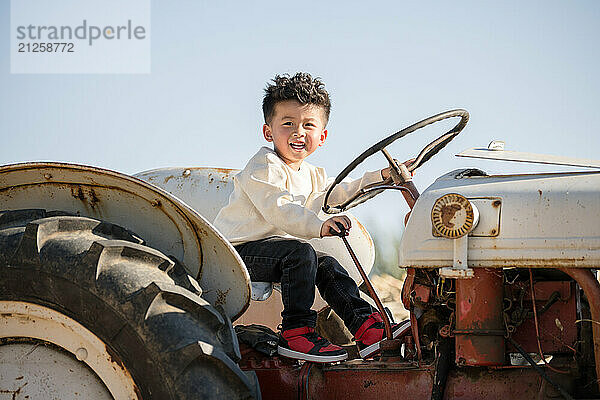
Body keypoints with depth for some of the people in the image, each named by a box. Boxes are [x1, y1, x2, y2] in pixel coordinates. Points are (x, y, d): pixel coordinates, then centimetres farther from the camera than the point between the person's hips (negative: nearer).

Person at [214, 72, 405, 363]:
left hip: (272, 247, 9)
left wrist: (381, 176, 17)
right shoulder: (264, 167, -16)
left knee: (326, 266, -2)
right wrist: (319, 227, -43)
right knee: (300, 254, -28)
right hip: (239, 249, -9)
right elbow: (279, 210, -29)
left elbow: (341, 192, 28)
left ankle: (365, 325, -3)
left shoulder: (312, 177, 15)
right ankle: (295, 333, -28)